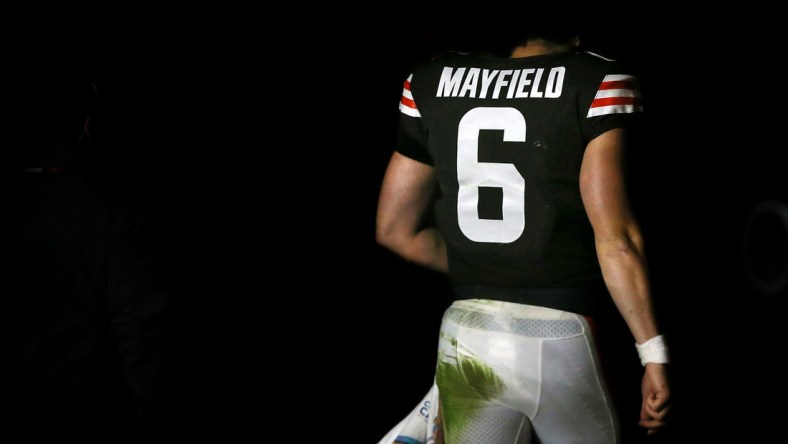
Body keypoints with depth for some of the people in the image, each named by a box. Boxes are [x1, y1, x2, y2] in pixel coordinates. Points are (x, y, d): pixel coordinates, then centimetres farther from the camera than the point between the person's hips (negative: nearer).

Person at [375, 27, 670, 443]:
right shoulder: (598, 83, -8)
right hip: (556, 337, -3)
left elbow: (395, 229, 10)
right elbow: (614, 239, -14)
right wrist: (653, 355, -8)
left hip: (465, 335, 3)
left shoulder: (431, 82, 4)